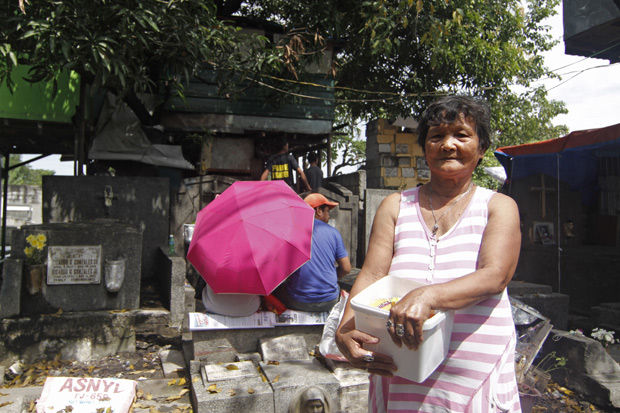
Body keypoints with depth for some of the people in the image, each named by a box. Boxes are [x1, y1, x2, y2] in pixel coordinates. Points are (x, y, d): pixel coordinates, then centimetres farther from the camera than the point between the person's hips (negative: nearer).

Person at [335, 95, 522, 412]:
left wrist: (427, 295, -33)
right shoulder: (395, 206, 6)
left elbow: (495, 276, -15)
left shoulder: (499, 207, 2)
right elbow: (371, 275, -3)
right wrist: (344, 331, -21)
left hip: (475, 378, -1)